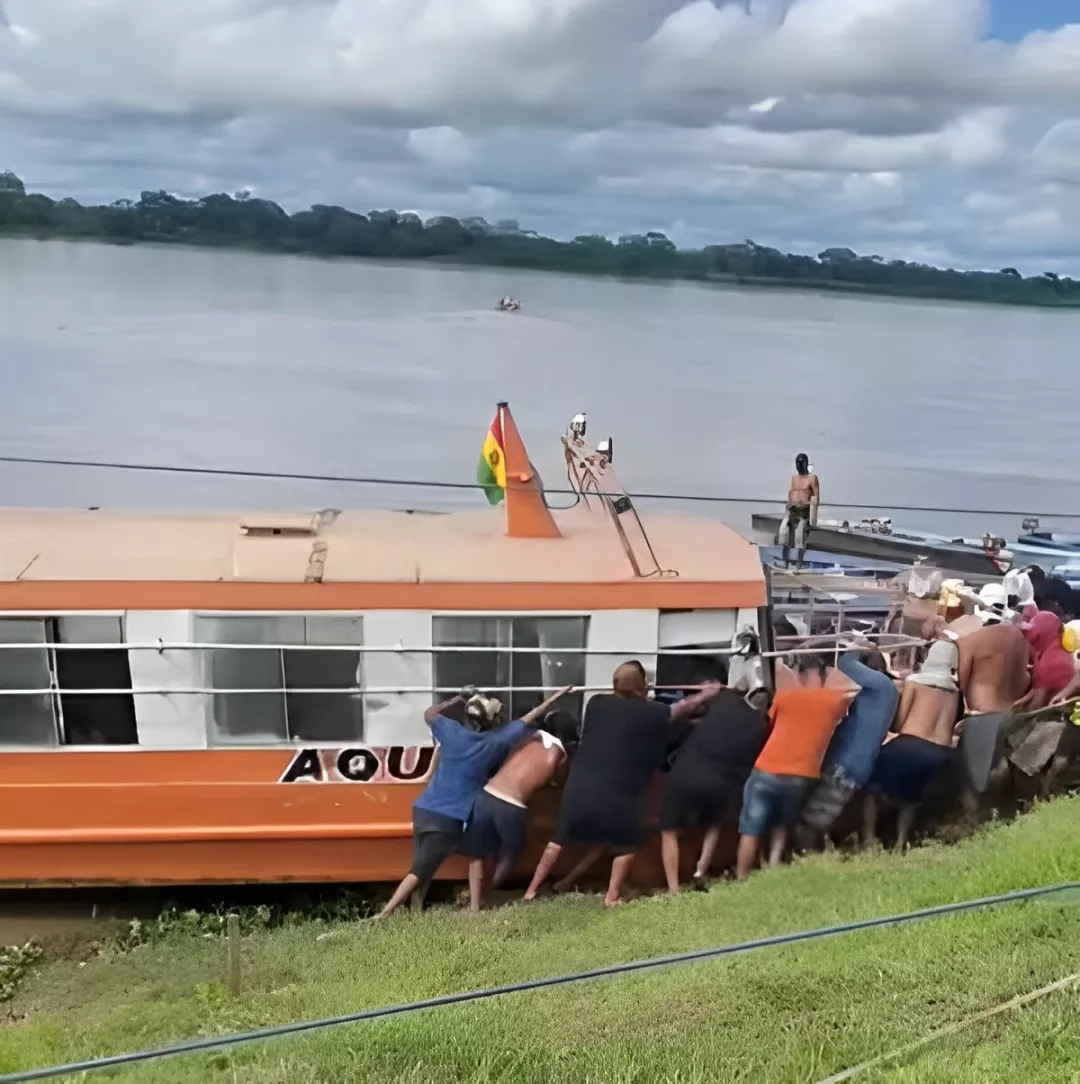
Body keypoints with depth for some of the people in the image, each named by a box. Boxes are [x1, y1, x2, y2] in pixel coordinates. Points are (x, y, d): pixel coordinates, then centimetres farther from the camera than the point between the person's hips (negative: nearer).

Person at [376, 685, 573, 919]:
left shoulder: (452, 732, 2)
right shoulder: (495, 742, -3)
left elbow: (429, 714, 23)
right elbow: (528, 719, 7)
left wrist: (457, 699, 27)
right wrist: (557, 696, 17)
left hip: (423, 810, 5)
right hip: (449, 819, -5)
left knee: (421, 869, 16)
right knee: (419, 872, -7)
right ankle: (383, 915, -15)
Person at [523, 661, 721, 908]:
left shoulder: (597, 703, 5)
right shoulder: (651, 713, -4)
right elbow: (685, 707, 13)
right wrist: (709, 692, 30)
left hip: (580, 786, 4)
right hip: (617, 793, -4)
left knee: (560, 839, 19)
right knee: (627, 843, 20)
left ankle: (532, 889, 22)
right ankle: (612, 897, 13)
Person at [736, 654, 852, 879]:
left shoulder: (784, 696, 6)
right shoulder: (837, 700, 6)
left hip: (766, 773, -1)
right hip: (800, 779, 1)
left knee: (751, 831, 8)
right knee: (781, 827, 24)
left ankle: (740, 882, 6)